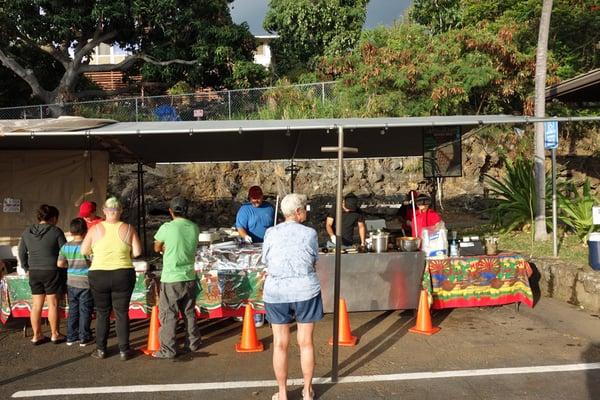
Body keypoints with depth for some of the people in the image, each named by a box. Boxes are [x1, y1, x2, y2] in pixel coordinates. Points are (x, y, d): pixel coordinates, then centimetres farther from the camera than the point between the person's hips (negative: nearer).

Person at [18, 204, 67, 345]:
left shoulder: (27, 232, 7)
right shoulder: (56, 231, -8)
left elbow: (21, 253, 13)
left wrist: (27, 268, 23)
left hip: (34, 272, 5)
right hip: (52, 271, -5)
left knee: (36, 305, 10)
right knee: (53, 304, 3)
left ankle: (36, 335, 17)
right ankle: (55, 335, 11)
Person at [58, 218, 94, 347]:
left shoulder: (66, 246, -1)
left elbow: (60, 264, 0)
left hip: (71, 283, 5)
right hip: (85, 283, -5)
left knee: (73, 310, 15)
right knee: (85, 311, 5)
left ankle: (71, 337, 21)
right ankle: (84, 338, 11)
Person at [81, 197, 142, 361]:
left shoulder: (95, 229, -4)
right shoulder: (128, 229, -4)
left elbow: (84, 251, 2)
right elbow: (137, 252, -5)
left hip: (98, 276, 0)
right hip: (123, 275, 0)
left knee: (102, 313, 13)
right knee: (122, 313, 8)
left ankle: (101, 350, 18)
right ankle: (124, 350, 12)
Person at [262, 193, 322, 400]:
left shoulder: (270, 233, -1)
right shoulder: (309, 233, -6)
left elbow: (266, 262, 6)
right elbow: (313, 262, 2)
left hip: (276, 292, 1)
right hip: (305, 291, -1)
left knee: (280, 344, 10)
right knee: (306, 342, 12)